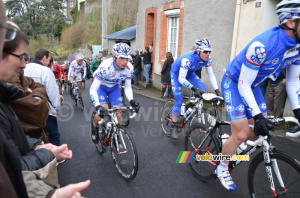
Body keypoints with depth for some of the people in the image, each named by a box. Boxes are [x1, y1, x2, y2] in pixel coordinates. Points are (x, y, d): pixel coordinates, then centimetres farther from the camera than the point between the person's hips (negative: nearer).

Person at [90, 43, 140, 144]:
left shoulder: (129, 68, -25)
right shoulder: (105, 67, -38)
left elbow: (128, 88, -11)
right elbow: (93, 89, -33)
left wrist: (132, 101, -29)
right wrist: (98, 106, -47)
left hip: (114, 87, 4)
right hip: (100, 87, -3)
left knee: (119, 113, -8)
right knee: (102, 111, -23)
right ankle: (95, 128, 11)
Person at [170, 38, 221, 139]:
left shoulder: (207, 59, -21)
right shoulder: (187, 59, -38)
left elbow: (211, 75, -13)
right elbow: (181, 79, -36)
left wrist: (217, 90, -22)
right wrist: (194, 88, -47)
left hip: (189, 73, 5)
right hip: (176, 73, -5)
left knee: (203, 91, -16)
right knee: (179, 100, -13)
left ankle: (189, 108, 10)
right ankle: (174, 126, 2)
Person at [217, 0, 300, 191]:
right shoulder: (262, 45, -34)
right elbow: (243, 84, -28)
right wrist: (257, 116, -33)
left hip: (253, 85, 7)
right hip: (234, 82, -7)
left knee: (262, 131, 5)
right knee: (241, 134, -10)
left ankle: (231, 146, 33)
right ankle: (222, 168, 15)